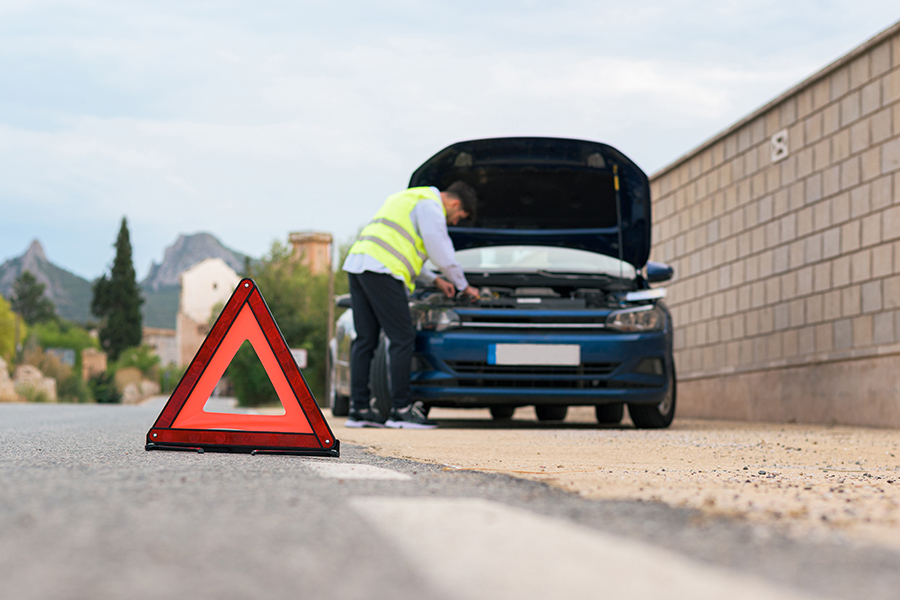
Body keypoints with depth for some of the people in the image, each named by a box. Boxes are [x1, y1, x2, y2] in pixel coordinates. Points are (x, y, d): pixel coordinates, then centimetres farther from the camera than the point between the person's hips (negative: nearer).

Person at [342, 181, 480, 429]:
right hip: (380, 269, -10)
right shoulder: (430, 206, -1)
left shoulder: (410, 199, 31)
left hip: (357, 264, 10)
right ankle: (401, 411, -5)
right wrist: (464, 286, 15)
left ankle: (359, 410, 9)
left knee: (365, 340, 9)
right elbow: (443, 255, -1)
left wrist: (434, 280, 39)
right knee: (403, 339, -5)